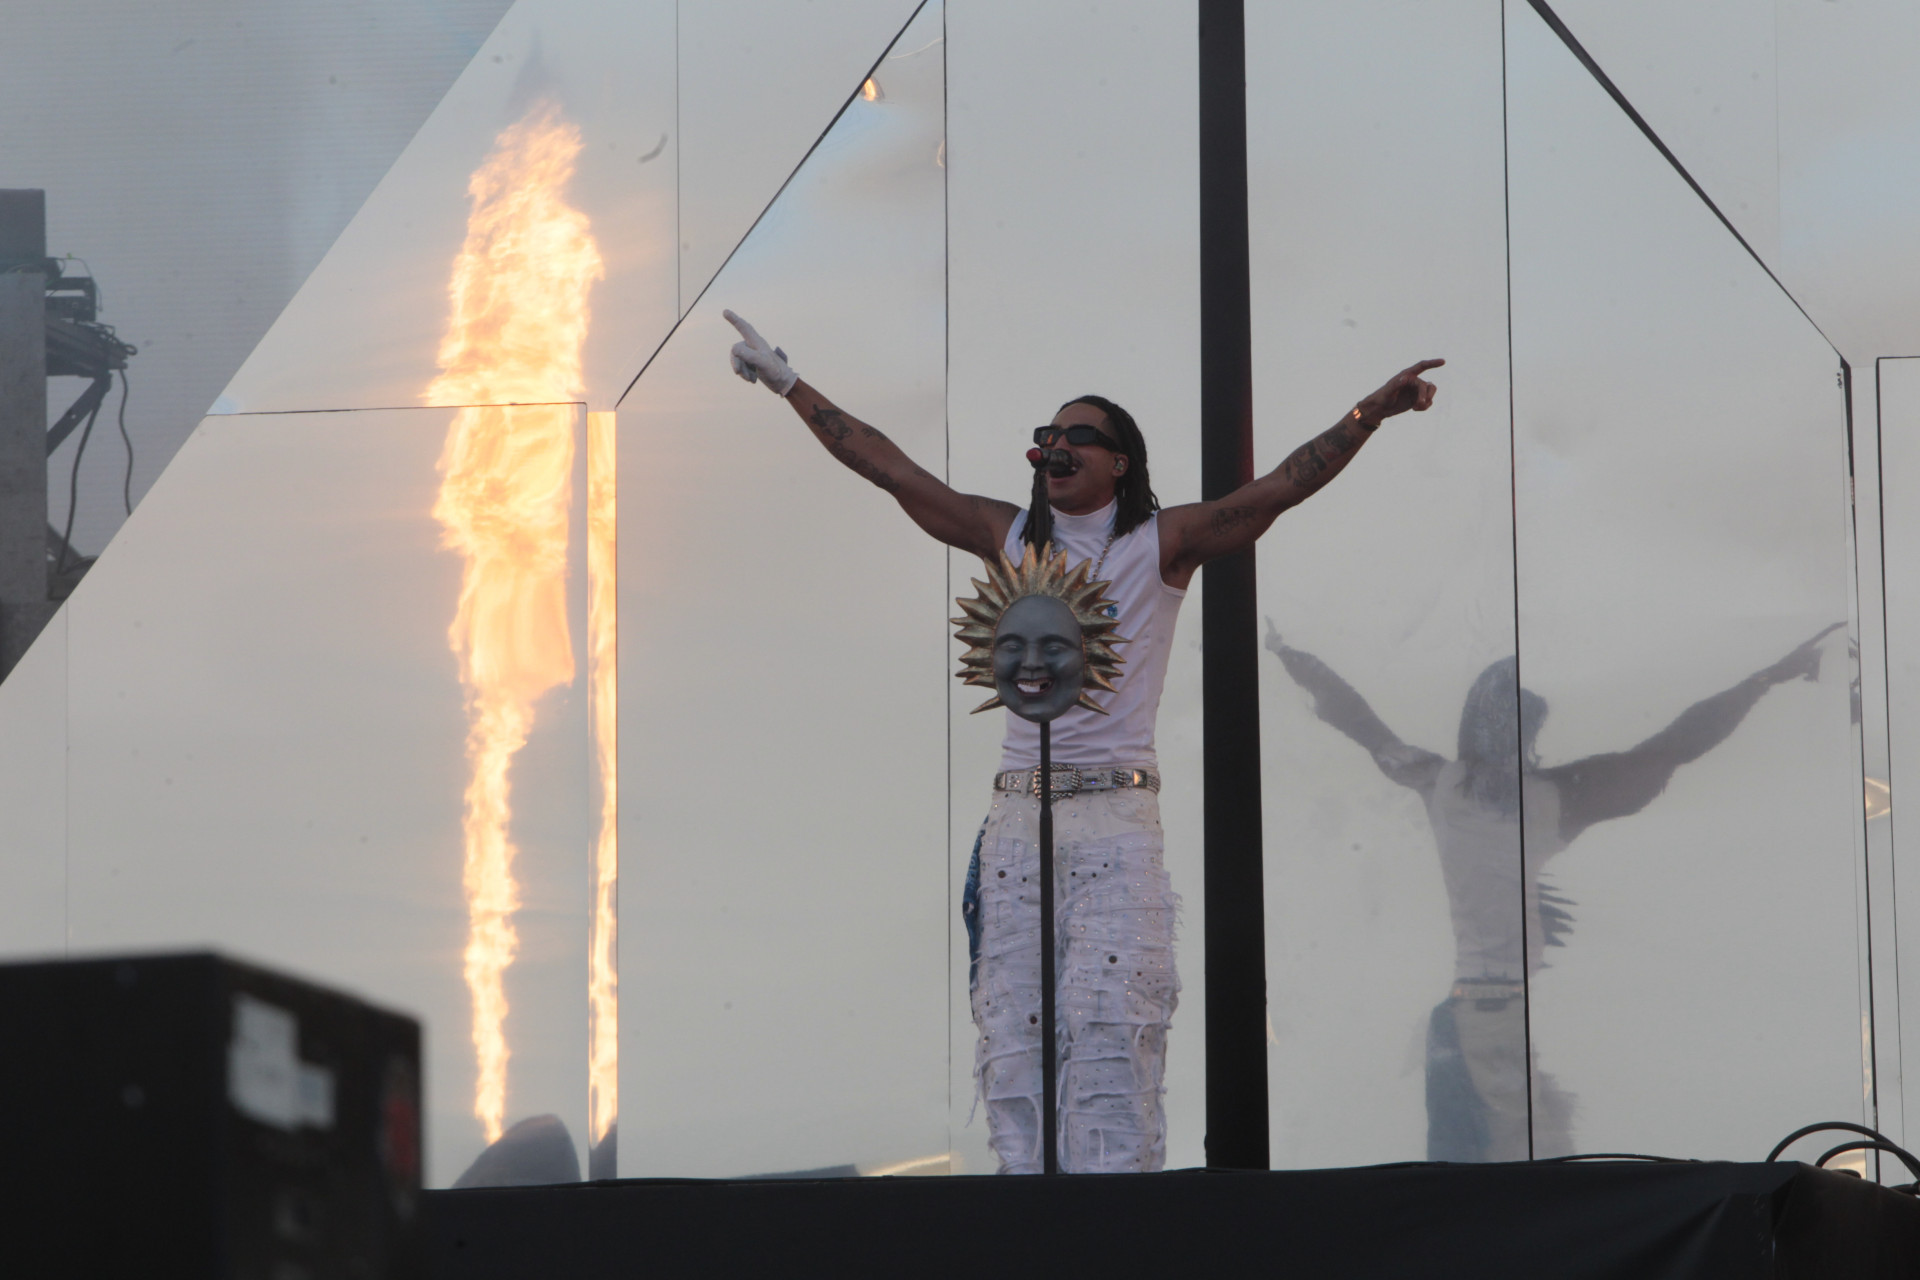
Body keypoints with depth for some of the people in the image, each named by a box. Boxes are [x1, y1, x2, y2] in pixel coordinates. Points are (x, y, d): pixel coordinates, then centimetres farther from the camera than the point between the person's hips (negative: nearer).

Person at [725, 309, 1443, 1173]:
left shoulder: (1161, 543, 5)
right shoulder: (1010, 538, 15)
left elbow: (1282, 487, -2)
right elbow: (892, 470, 19)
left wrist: (1370, 413, -13)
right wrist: (790, 386, 22)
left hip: (1115, 816, -4)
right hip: (1018, 811, 4)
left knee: (1111, 1026, -13)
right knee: (1011, 1029, -3)